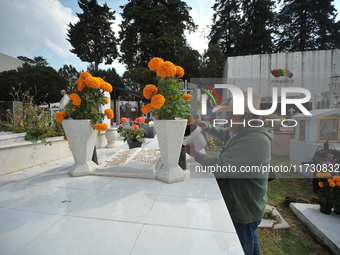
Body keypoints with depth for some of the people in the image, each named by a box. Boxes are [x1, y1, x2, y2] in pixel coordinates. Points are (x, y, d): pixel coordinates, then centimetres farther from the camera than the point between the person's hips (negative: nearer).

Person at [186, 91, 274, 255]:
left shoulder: (253, 141, -32)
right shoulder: (241, 132, 0)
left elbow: (220, 167, -34)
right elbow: (224, 134, 20)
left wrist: (195, 154, -20)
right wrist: (207, 128, 2)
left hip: (243, 209, -9)